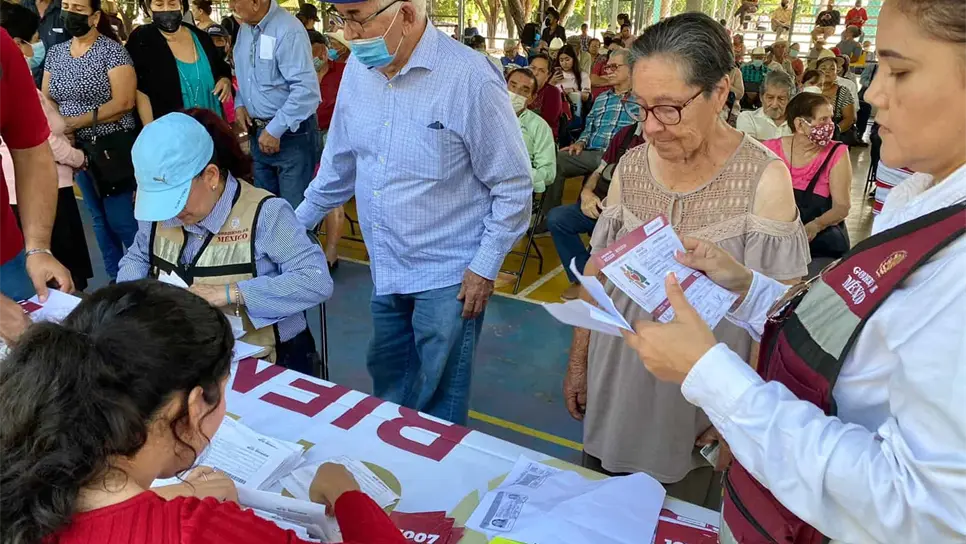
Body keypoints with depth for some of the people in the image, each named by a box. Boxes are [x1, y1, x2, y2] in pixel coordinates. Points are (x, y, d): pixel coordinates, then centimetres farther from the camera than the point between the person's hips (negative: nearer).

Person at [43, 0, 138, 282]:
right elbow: (46, 99, 11)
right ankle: (116, 278, 24)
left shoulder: (111, 50, -9)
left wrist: (79, 121, -19)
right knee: (99, 217, 12)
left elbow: (124, 102, -18)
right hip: (79, 148, 6)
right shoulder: (55, 53, 10)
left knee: (121, 218, -7)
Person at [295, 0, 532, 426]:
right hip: (385, 269, 6)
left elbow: (513, 185, -12)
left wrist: (485, 267, -13)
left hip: (449, 275, -6)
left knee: (439, 399, 9)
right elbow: (340, 162, 14)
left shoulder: (470, 79, -19)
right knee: (387, 378, 23)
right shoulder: (359, 68, 0)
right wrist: (299, 221, 19)